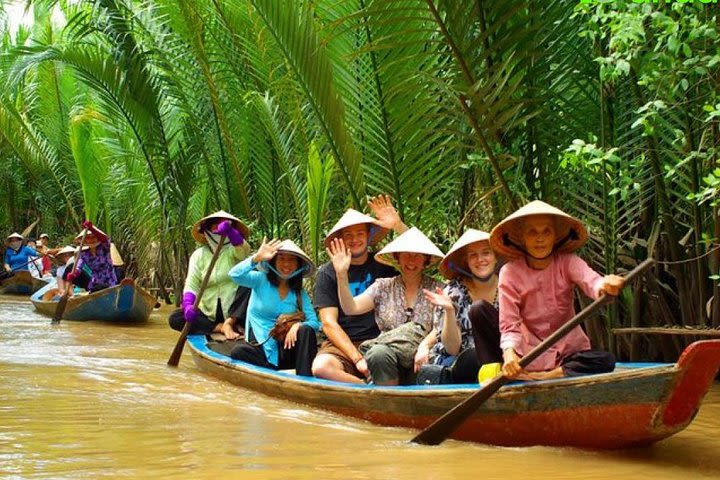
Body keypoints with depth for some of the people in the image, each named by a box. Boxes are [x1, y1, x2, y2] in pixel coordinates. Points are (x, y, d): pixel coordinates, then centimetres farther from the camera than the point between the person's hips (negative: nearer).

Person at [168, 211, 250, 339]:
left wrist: (229, 230, -45)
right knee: (175, 319, -18)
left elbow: (244, 249, -26)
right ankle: (220, 327, -22)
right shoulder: (199, 255, 4)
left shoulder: (233, 250, 0)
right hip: (208, 312, 3)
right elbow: (191, 285, -7)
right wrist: (188, 305, -27)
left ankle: (229, 323, -28)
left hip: (233, 311, -2)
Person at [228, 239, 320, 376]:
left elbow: (314, 323, -1)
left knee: (306, 330, -27)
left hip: (287, 347, 2)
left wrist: (298, 325, -23)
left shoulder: (300, 293, 9)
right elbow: (235, 275, -17)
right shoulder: (261, 280, 2)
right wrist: (257, 257, -30)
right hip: (261, 348, -2)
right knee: (238, 351, -33)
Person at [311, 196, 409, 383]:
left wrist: (398, 226, -14)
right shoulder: (327, 273, 4)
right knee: (322, 367, -35)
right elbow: (329, 324, -3)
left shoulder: (381, 263, 9)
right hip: (342, 345, -1)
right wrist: (358, 359, -15)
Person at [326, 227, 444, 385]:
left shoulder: (435, 289, 10)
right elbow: (351, 308, 1)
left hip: (421, 360, -2)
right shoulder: (383, 287, 14)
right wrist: (341, 275, -12)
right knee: (379, 353, -33)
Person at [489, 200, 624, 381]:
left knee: (606, 360, -28)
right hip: (528, 354, -1)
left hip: (568, 350, 2)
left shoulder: (567, 262, -5)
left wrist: (605, 286, -54)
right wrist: (509, 352, -38)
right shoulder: (510, 273, -8)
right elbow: (509, 325, -15)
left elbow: (591, 281, -28)